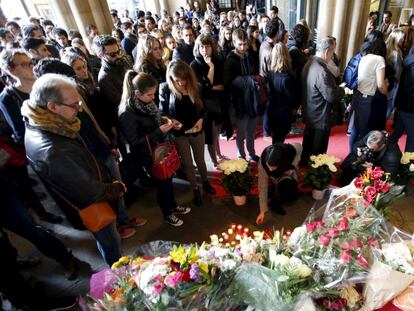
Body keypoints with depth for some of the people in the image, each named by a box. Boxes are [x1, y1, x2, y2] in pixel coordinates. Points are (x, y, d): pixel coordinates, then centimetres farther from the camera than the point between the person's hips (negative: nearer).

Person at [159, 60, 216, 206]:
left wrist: (201, 119, -16)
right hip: (179, 133, -1)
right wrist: (171, 120, -24)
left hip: (197, 130, 2)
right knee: (187, 163, 14)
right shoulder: (165, 89, -13)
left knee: (200, 160, 20)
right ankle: (195, 190, 34)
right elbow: (162, 111, -6)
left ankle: (205, 182, 46)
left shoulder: (194, 87, -7)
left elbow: (202, 107, 2)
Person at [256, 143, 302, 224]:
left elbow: (299, 147, -11)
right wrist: (262, 211, -25)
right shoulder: (262, 163, -36)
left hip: (288, 173, 3)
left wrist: (292, 167, -22)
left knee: (294, 195, -18)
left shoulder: (292, 150, -37)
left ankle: (274, 202, 7)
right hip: (274, 180, -3)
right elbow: (263, 187, -27)